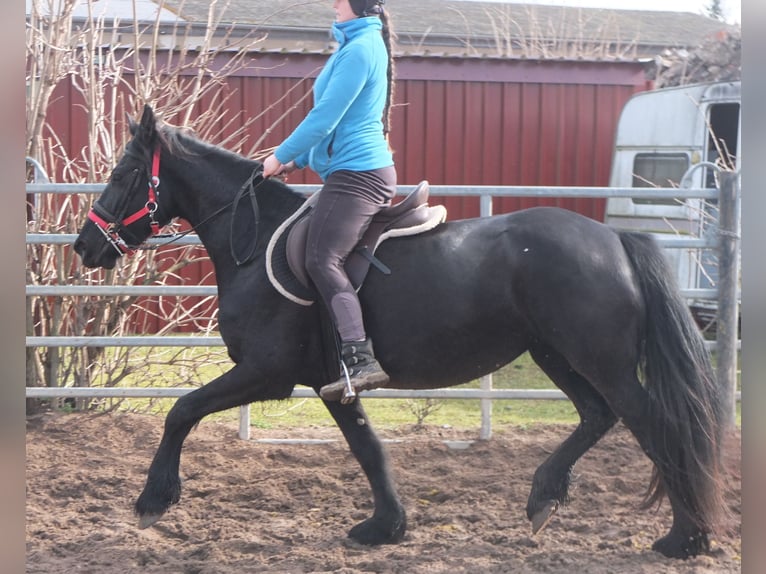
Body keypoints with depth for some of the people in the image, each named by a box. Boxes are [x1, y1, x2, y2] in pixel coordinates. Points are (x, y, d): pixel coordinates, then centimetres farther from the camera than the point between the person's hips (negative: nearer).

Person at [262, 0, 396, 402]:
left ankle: (360, 360, -31)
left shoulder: (359, 49, -13)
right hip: (368, 171, 11)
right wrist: (299, 159, 21)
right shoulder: (366, 44, 20)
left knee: (322, 260, -21)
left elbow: (325, 117, -15)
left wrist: (282, 157, -5)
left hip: (356, 172, -11)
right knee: (326, 257, 15)